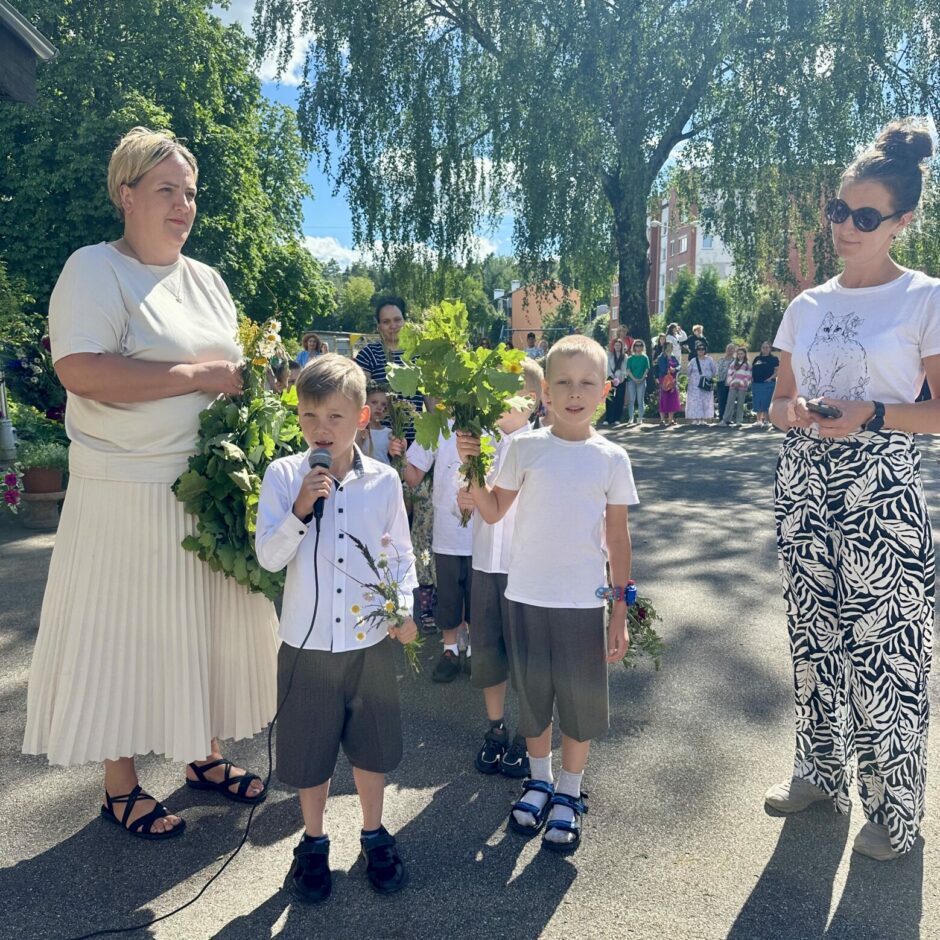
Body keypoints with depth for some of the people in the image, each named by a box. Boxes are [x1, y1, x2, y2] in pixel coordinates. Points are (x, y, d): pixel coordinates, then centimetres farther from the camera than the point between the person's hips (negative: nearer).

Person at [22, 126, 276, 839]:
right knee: (128, 633, 5)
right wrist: (198, 375, -20)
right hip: (129, 493, -6)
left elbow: (234, 372, 21)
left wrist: (247, 378, -2)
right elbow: (82, 372, -22)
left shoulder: (207, 280, 15)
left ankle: (204, 755, 33)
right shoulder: (94, 270, -7)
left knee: (208, 623, 13)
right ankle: (121, 786, 24)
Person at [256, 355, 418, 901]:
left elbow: (402, 554, 5)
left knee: (372, 744, 17)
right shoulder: (283, 476, -7)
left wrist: (403, 606, -9)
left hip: (370, 639, 1)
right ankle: (314, 842, 39)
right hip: (308, 641, -1)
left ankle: (375, 835, 40)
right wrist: (301, 509, -23)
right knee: (310, 750, 15)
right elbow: (268, 557, -10)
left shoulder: (384, 481, -4)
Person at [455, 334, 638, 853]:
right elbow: (492, 512, 3)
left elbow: (618, 536, 1)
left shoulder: (611, 457, -3)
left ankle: (568, 794, 32)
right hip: (526, 594, 1)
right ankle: (539, 780, 39)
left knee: (580, 698, 10)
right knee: (532, 692, 15)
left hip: (583, 599, -1)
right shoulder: (525, 447, -3)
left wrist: (621, 608, 0)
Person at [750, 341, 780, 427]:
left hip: (768, 384, -4)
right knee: (757, 403, 5)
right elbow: (751, 369, 21)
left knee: (766, 403, -7)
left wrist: (771, 378, -16)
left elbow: (777, 370, -3)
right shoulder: (756, 359, 17)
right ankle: (759, 420, 12)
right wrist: (751, 377, 4)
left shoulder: (774, 359, 4)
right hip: (756, 383, 4)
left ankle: (766, 421, -2)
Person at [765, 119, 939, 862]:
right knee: (813, 635, 12)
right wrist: (792, 411, -7)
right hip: (804, 485, 5)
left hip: (880, 490, -5)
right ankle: (821, 770, 31)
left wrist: (870, 415, -20)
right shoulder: (808, 306, 11)